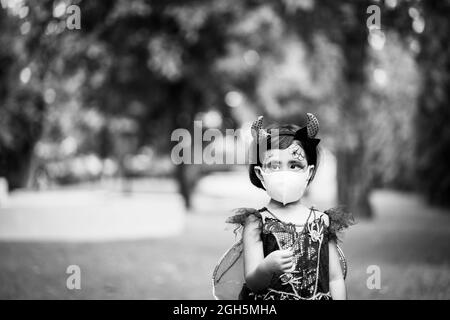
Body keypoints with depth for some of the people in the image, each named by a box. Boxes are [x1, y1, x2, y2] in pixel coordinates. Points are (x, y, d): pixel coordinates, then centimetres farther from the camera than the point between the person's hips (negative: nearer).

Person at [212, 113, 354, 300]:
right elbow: (252, 283, -14)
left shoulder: (323, 222, 0)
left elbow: (335, 279, 4)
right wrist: (265, 268, -32)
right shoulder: (256, 223, -8)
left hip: (318, 297, 2)